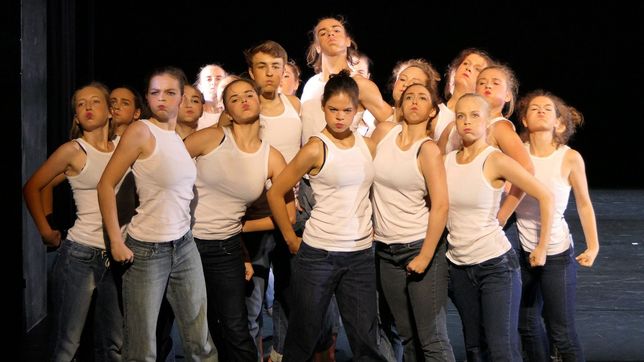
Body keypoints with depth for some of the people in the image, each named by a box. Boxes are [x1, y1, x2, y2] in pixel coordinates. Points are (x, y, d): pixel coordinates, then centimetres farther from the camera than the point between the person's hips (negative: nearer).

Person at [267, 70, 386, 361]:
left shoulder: (368, 147, 6)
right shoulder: (316, 148, -8)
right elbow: (275, 193, -4)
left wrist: (371, 229, 10)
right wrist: (291, 240, -2)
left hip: (361, 255, 4)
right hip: (319, 254, -4)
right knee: (304, 335, 6)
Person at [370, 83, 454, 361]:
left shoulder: (428, 150, -11)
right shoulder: (384, 131, 2)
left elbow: (440, 206, -16)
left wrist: (425, 257, -18)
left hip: (420, 245, -5)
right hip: (385, 249, 5)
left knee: (432, 339, -7)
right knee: (407, 336, 13)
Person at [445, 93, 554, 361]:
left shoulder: (496, 160, -12)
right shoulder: (446, 161, 3)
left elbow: (545, 197, -12)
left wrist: (542, 248, -10)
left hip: (497, 265, -5)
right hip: (459, 266, 5)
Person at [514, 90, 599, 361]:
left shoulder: (570, 158, -11)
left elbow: (584, 204, -1)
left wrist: (593, 247, -2)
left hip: (557, 254, -3)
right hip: (524, 252, 3)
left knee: (562, 333, -1)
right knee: (527, 325, 12)